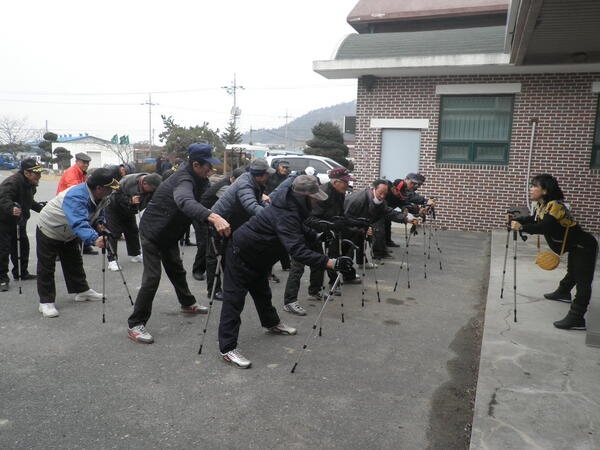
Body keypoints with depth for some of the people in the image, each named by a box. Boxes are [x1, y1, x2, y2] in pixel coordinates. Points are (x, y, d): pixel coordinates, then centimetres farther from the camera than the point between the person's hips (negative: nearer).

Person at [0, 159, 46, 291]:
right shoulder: (12, 182, -27)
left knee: (22, 246, 14)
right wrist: (11, 209, -59)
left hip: (18, 222, 9)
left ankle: (21, 273, 28)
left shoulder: (30, 184, 3)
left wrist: (40, 207, 13)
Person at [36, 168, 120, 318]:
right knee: (46, 267, 0)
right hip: (49, 231, -8)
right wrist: (94, 239, -70)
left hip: (68, 234, 8)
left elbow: (98, 212, 5)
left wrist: (98, 223, -16)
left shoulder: (102, 196, -15)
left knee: (75, 263, 18)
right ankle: (46, 302, 9)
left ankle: (82, 291, 32)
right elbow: (79, 223, -56)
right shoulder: (75, 197, -42)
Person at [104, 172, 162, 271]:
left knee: (133, 232, 13)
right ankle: (112, 260, -6)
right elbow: (116, 194, -30)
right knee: (114, 233, -9)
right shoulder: (128, 181, -36)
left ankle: (136, 254, 27)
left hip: (129, 210, 6)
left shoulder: (152, 187, -19)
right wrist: (130, 200, -40)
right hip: (114, 209, -6)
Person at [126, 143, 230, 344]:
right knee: (152, 277, -9)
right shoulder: (183, 179, -34)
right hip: (152, 231, -9)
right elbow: (185, 202, -55)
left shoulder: (196, 176, -5)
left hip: (169, 232, 9)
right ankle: (135, 325, 1)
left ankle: (187, 304, 42)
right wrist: (213, 217, -74)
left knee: (177, 269, 22)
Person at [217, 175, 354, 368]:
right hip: (241, 254, -10)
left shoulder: (292, 205, -6)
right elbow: (298, 251, -46)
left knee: (262, 292, 26)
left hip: (258, 256, 10)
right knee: (234, 299, -6)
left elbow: (299, 228, 15)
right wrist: (331, 263, -52)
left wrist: (316, 235, 0)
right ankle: (227, 348, -1)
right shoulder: (285, 215, -37)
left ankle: (272, 323, 46)